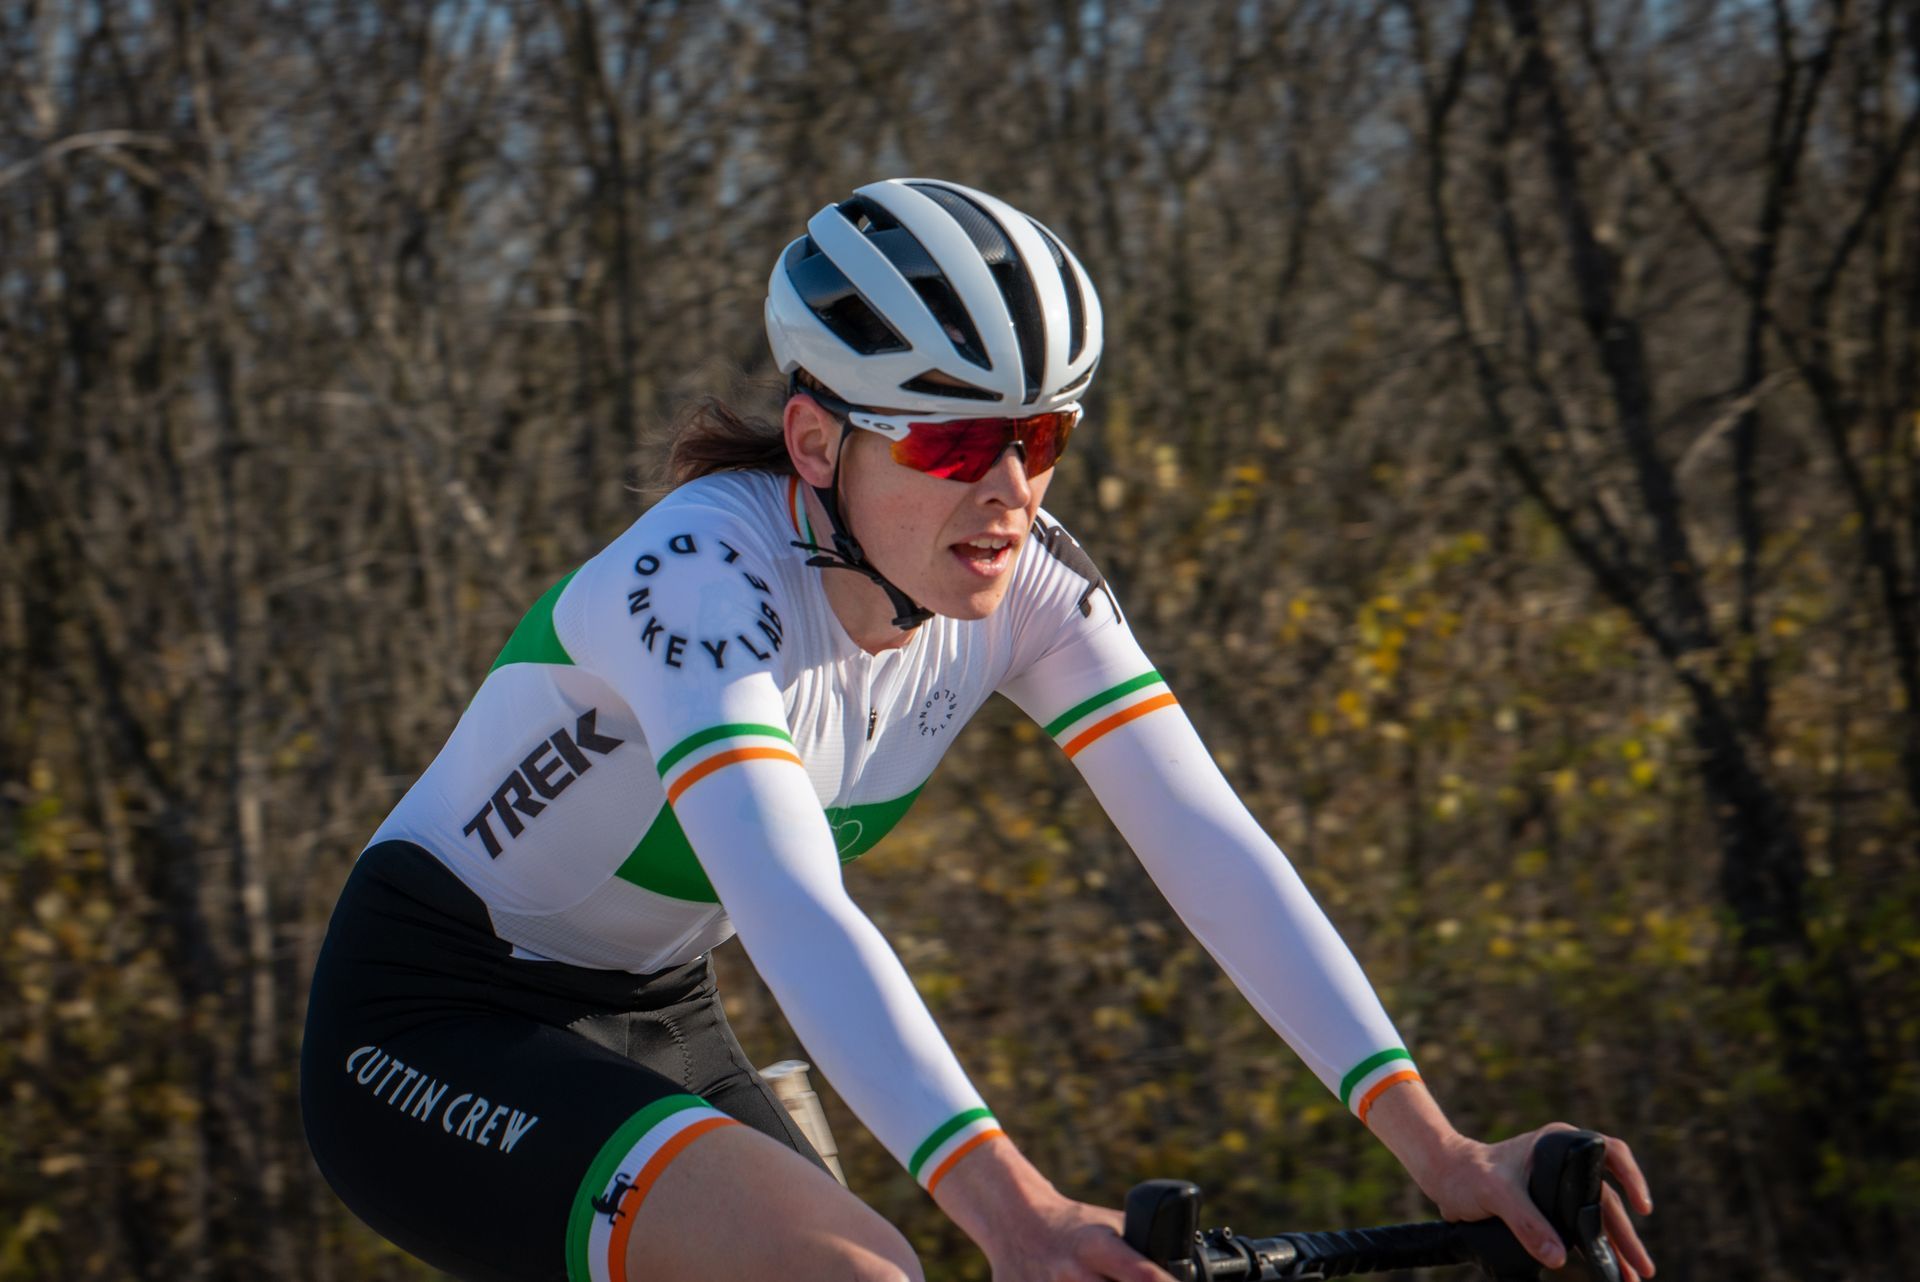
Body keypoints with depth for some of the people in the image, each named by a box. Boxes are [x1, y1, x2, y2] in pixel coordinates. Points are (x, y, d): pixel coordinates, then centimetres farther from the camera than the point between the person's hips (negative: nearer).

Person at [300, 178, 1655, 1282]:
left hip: (652, 1025, 8)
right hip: (436, 1038, -7)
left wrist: (1438, 1151, -29)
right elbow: (791, 911, -44)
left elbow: (1208, 843, -18)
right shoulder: (704, 573, -30)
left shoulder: (1027, 582, -11)